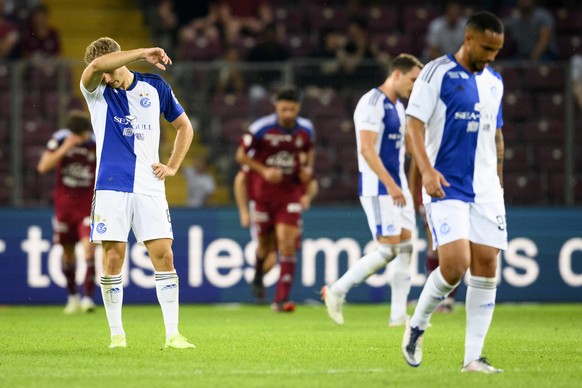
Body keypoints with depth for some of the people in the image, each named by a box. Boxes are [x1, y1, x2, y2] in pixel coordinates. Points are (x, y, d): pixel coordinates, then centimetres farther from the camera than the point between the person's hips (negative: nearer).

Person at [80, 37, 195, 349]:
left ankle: (172, 333, -3)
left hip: (149, 187, 1)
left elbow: (184, 126, 20)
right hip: (111, 186, -1)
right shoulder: (97, 92, 0)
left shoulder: (156, 88, 7)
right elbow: (97, 65, -25)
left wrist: (173, 167, 9)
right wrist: (143, 53, -24)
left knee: (163, 255, -6)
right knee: (113, 256, -5)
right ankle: (116, 333, 5)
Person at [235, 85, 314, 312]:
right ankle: (258, 273, 45)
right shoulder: (261, 128, -12)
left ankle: (282, 299, -12)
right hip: (263, 191, -1)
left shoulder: (305, 130, -1)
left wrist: (308, 168, 0)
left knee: (287, 245, -12)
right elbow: (241, 155, -4)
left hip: (290, 192, 1)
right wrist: (264, 170, -17)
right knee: (265, 244, 8)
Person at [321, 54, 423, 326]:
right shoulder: (373, 103, -14)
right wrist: (390, 185, -25)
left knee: (406, 246, 2)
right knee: (388, 249, -12)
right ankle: (337, 291, 1)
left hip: (397, 186, 9)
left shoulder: (397, 106, 16)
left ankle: (398, 314, 4)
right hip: (377, 188, -9)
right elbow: (366, 149, -21)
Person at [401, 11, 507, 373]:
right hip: (446, 187, -6)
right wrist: (427, 170, -22)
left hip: (486, 190, 6)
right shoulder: (437, 73, -6)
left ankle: (473, 357, 3)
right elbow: (414, 125, -10)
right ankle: (417, 326, 8)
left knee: (486, 267, -1)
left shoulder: (494, 81, 14)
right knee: (455, 264, -18)